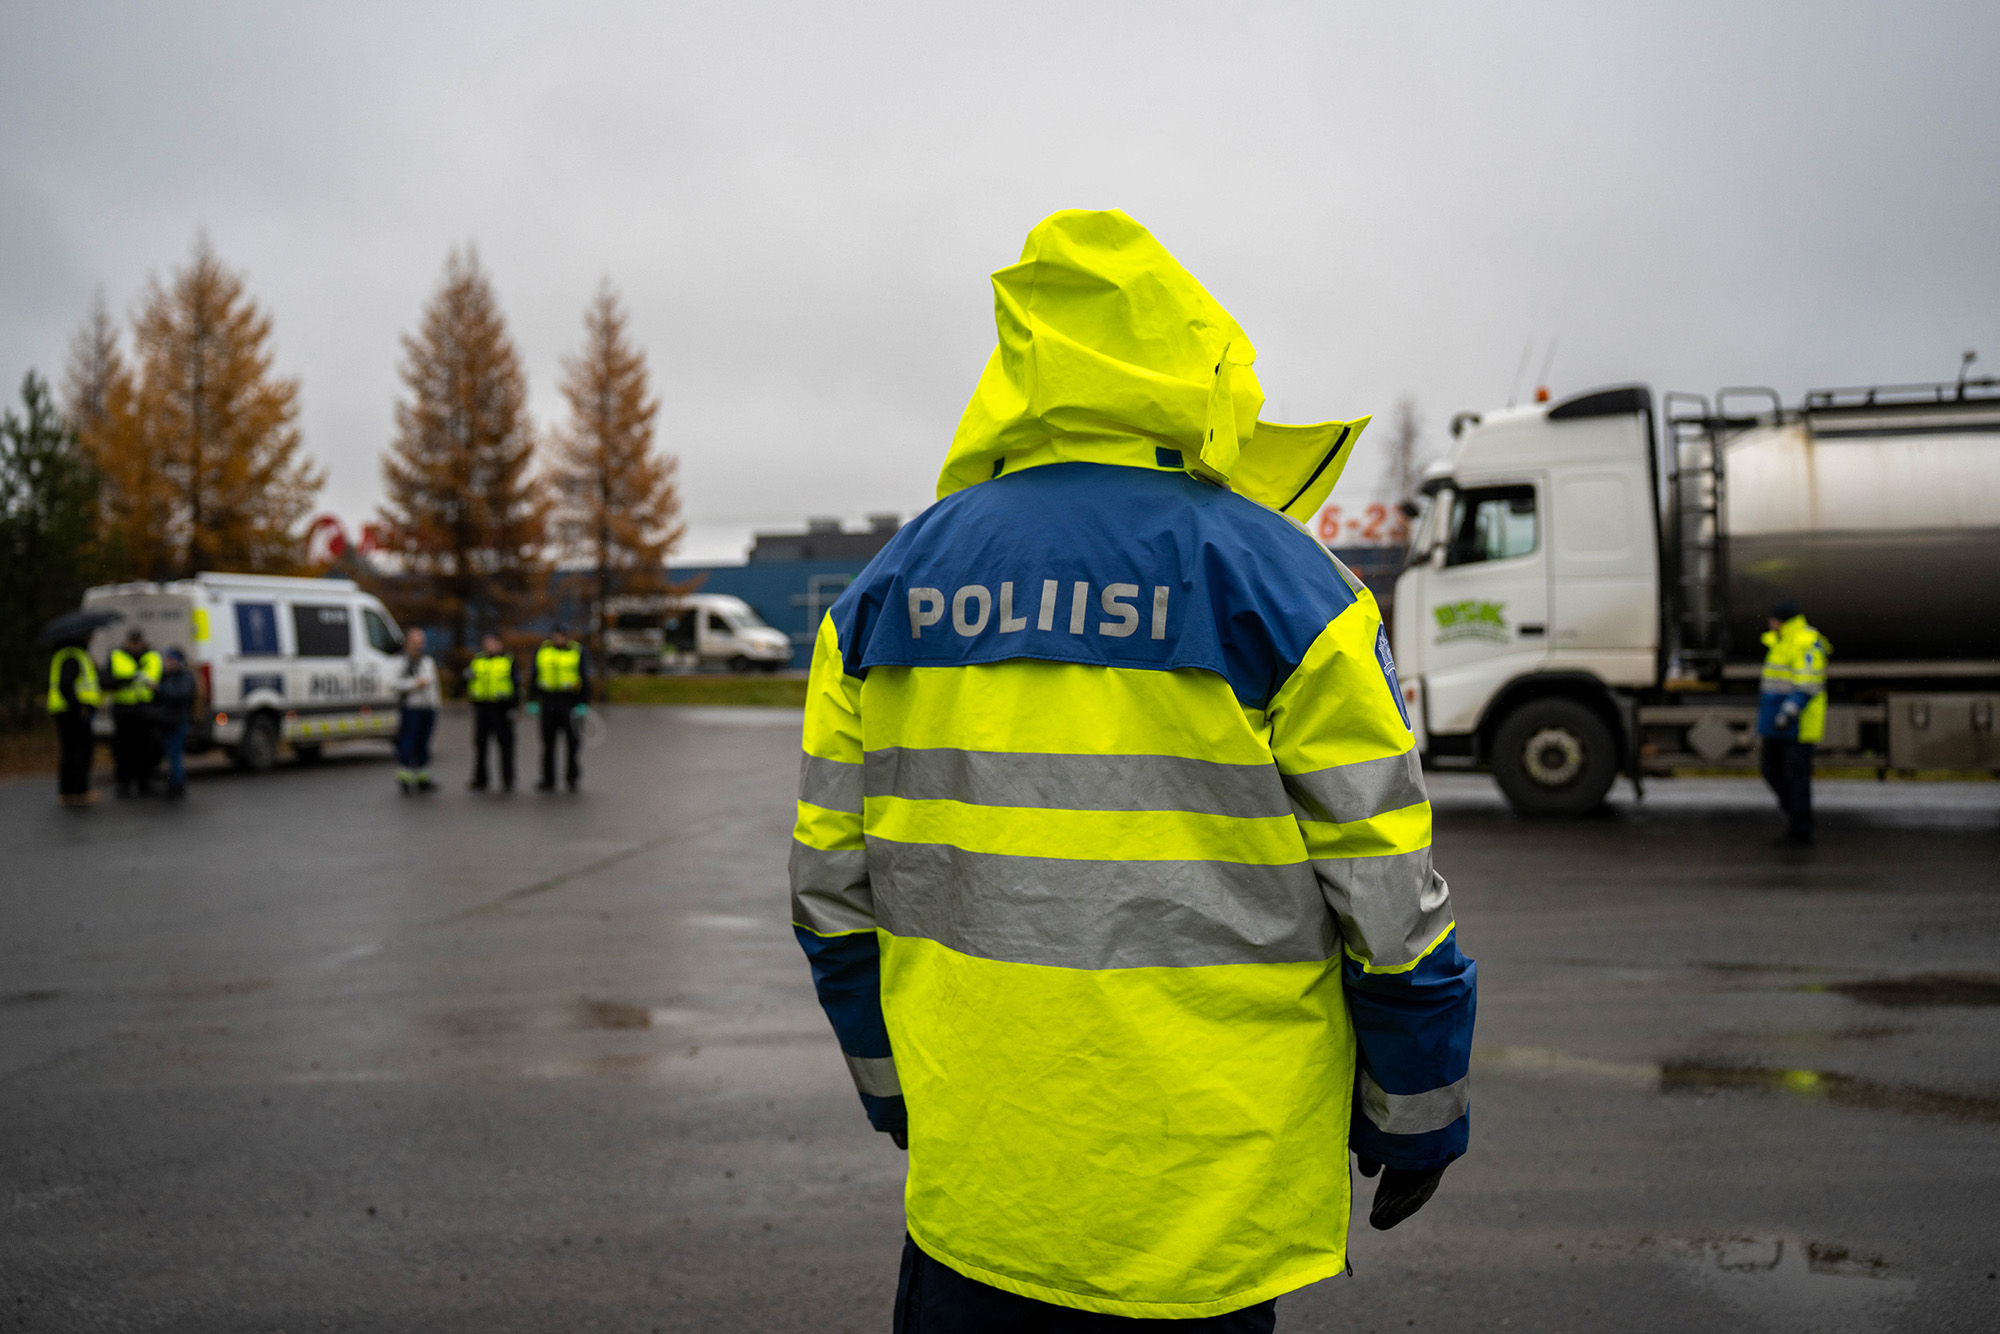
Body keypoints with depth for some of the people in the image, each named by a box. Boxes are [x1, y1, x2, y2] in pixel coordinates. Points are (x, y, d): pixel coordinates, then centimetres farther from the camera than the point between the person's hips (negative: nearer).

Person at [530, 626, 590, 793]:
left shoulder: (577, 651, 0)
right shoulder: (542, 651, 8)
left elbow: (584, 679, -1)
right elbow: (534, 677, 14)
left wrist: (583, 703, -9)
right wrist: (532, 701, 9)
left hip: (570, 699, -3)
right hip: (548, 700, 3)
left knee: (572, 739, -6)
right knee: (548, 741, 6)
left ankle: (572, 775, 12)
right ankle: (548, 780, 12)